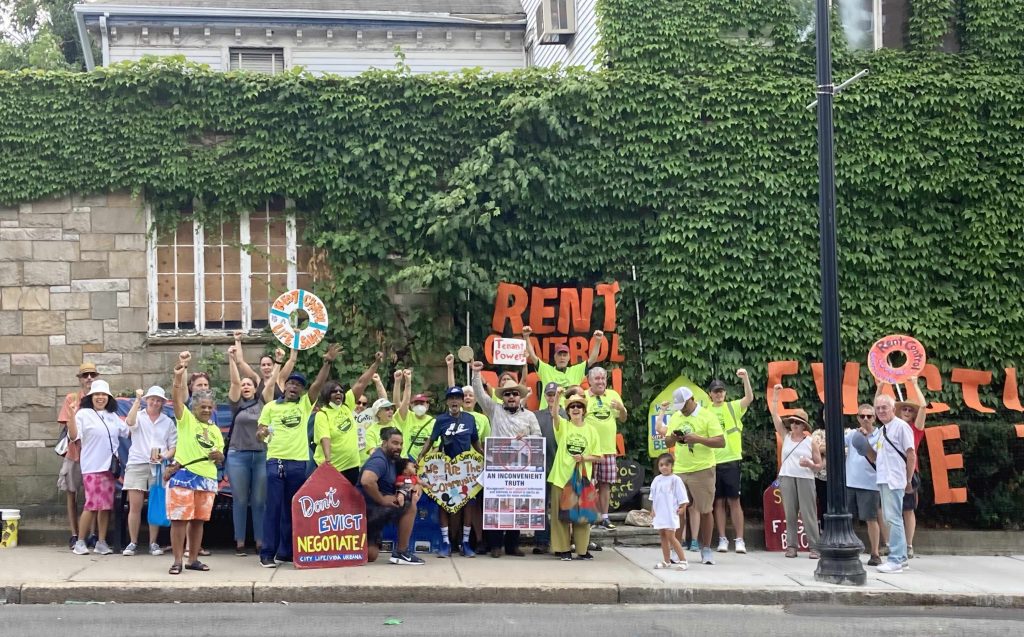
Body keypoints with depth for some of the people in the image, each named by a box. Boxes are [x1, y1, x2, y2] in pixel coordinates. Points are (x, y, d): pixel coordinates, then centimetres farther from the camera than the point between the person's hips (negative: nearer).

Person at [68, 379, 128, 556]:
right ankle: (80, 543, 0)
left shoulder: (112, 416, 17)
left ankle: (101, 542, 11)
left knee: (106, 505, 5)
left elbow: (128, 431, 19)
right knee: (92, 505, -10)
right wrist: (71, 416, -25)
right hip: (92, 467, -6)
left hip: (109, 467, 6)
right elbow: (73, 436, -11)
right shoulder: (84, 414, -2)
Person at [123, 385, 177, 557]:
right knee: (135, 506, -5)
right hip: (137, 465, -1)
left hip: (158, 467, 1)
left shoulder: (168, 422, 12)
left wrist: (165, 456, -9)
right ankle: (133, 543, 1)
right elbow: (130, 422, -18)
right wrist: (137, 400, -19)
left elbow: (173, 447, 11)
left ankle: (153, 543, 7)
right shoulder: (139, 416, 6)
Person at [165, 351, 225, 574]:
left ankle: (193, 559, 16)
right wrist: (178, 375, -30)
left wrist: (218, 456, -1)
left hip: (207, 478, 5)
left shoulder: (215, 430, 18)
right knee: (179, 518, -7)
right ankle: (177, 561, -2)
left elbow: (220, 459, 23)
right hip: (183, 476, -5)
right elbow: (176, 397, -15)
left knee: (198, 520, 8)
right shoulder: (186, 419, 2)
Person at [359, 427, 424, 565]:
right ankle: (401, 552, -10)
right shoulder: (379, 460, -17)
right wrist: (382, 499, -24)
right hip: (368, 508, -10)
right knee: (410, 506, -15)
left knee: (371, 555, 13)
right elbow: (366, 480, -36)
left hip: (374, 512, 10)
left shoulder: (392, 460, 13)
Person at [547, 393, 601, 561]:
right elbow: (554, 414, -20)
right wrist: (557, 397, -36)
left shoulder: (591, 430, 6)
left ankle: (582, 549, 16)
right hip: (561, 476, -1)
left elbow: (597, 457, 8)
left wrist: (584, 458, -11)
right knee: (560, 514, 0)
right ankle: (562, 549, 8)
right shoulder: (563, 425, 2)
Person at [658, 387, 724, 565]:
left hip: (702, 470, -5)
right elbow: (668, 442, 18)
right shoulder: (675, 417, 13)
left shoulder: (707, 416, -5)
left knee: (705, 511, 2)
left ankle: (706, 549, 12)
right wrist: (673, 437, -6)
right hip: (679, 470, 5)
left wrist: (697, 439, -21)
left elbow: (721, 442, -11)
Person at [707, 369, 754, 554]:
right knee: (718, 502, 5)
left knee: (734, 500, -2)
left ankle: (739, 540, 0)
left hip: (731, 460, -2)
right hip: (712, 462, 2)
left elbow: (749, 398, -13)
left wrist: (745, 378, -25)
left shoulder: (733, 407, 4)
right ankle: (722, 539, 10)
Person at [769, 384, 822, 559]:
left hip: (805, 479, -3)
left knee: (808, 514, -5)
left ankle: (814, 547, -4)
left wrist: (810, 464, -15)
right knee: (790, 514, 3)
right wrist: (775, 394, 3)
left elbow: (820, 465, 6)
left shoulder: (811, 442, 4)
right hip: (787, 478, 3)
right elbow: (774, 413, 7)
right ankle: (791, 546, 6)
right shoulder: (785, 436, 10)